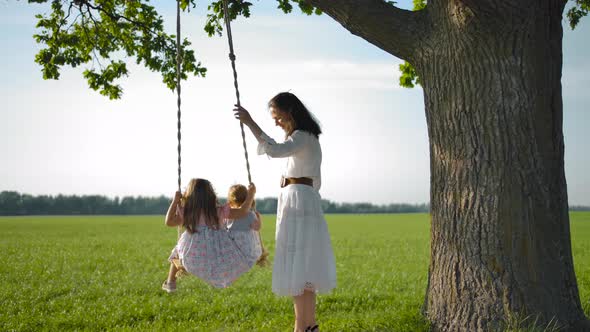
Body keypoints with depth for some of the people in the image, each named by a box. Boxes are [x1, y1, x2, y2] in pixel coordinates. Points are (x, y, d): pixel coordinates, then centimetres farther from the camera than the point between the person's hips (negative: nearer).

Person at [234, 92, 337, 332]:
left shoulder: (302, 137, -12)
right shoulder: (307, 138, 19)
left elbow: (274, 151, -32)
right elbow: (316, 181, 25)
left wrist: (250, 123, -29)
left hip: (298, 203, -10)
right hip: (303, 202, 10)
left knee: (296, 267, -10)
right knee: (303, 267, 12)